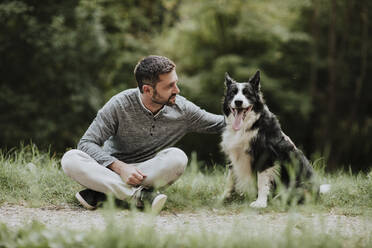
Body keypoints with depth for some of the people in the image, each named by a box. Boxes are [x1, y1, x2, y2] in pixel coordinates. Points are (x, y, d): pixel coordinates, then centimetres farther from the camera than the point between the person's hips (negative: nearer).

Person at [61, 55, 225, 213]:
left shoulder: (181, 109, -7)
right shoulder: (120, 104, -16)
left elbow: (220, 123, 7)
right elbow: (87, 143, -17)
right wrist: (120, 167, -29)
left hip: (148, 174, 2)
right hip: (112, 169, -1)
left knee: (177, 157, -30)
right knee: (70, 159, -29)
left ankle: (100, 193, -31)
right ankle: (139, 195, -42)